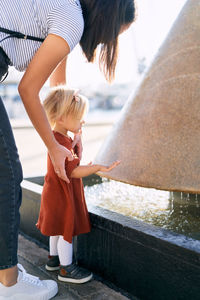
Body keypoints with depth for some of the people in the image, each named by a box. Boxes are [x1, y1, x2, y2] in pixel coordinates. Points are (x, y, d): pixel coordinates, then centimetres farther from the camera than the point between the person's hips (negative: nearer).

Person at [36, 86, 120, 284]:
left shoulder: (59, 137, 8)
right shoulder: (61, 142, -27)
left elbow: (72, 161, 16)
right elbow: (73, 171, -29)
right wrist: (97, 168, -32)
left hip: (57, 193, 11)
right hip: (62, 194, -11)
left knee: (58, 227, 22)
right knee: (66, 229, 1)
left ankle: (54, 259, 39)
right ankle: (66, 268, 15)